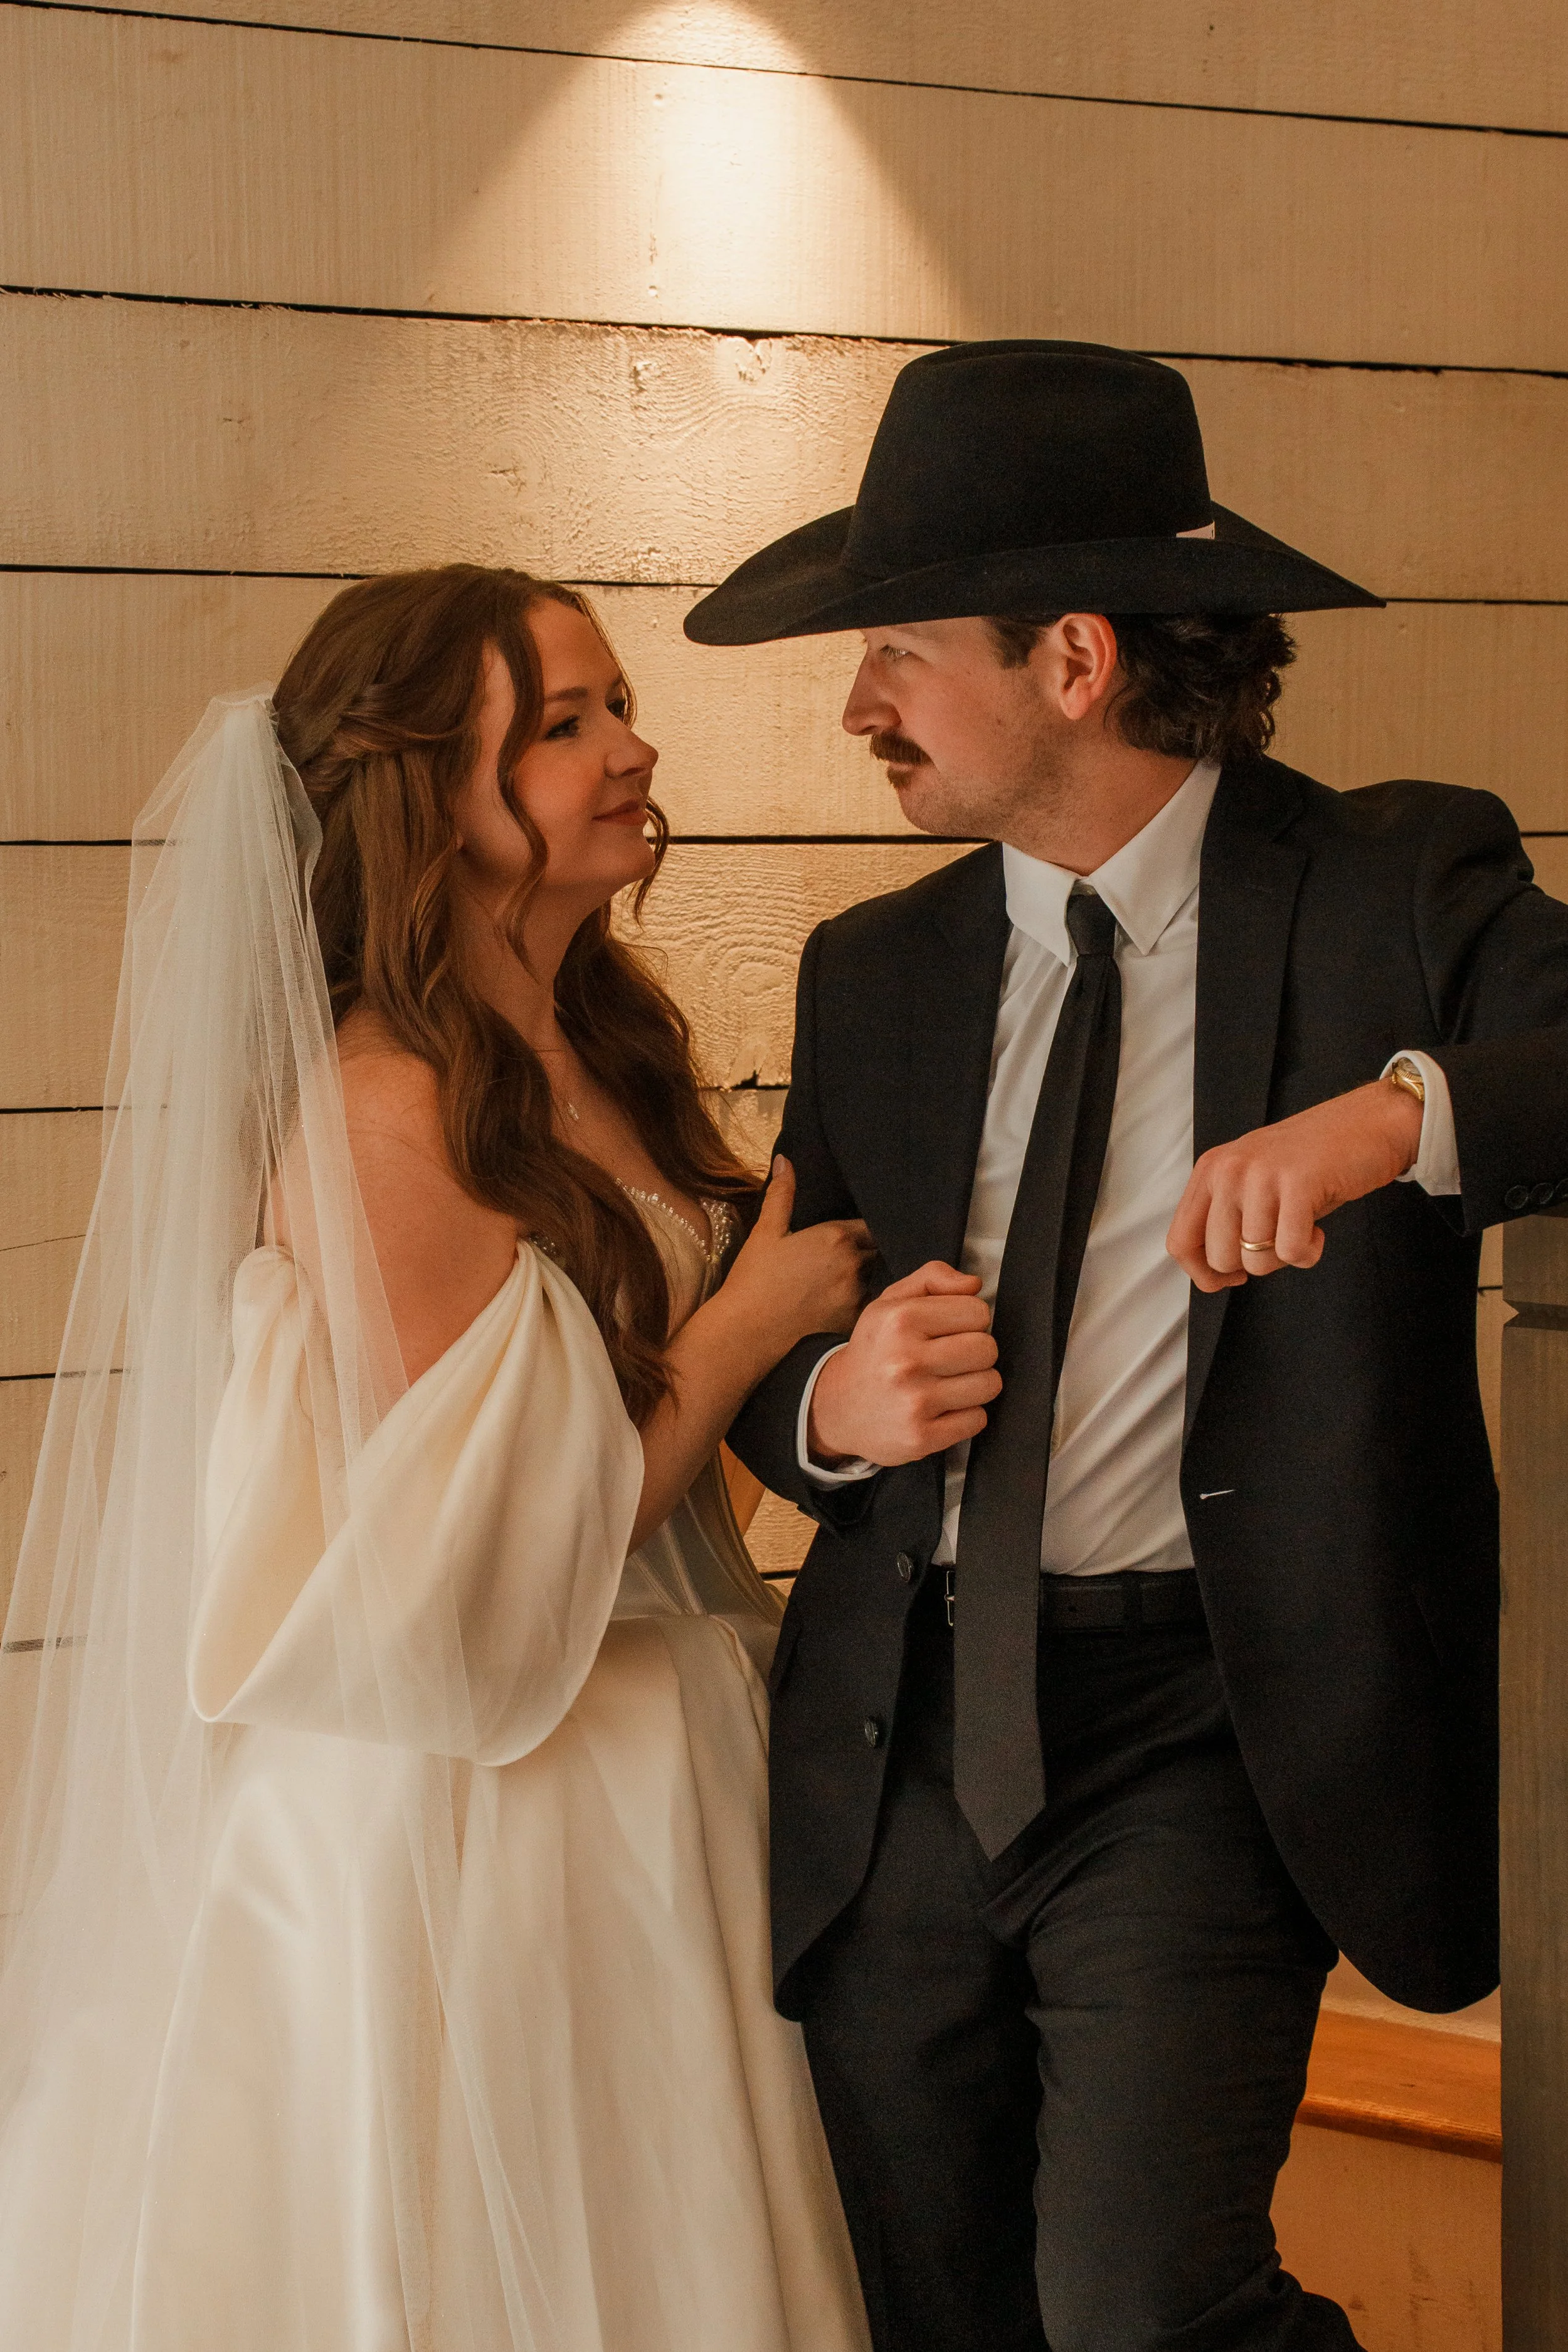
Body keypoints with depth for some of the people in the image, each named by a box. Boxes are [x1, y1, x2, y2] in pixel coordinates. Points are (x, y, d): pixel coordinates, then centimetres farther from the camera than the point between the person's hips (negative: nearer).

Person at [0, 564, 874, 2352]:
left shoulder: (601, 1063, 6)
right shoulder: (383, 1117, -20)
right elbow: (479, 1594, -20)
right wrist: (751, 1324, -14)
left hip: (656, 1789, 8)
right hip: (469, 1846, -8)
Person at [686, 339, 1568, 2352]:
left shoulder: (1397, 891, -1)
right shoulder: (874, 974, 11)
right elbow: (762, 1350, 16)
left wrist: (1403, 1110, -34)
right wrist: (831, 1406, -6)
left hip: (1201, 1735, -5)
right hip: (896, 1748, 5)